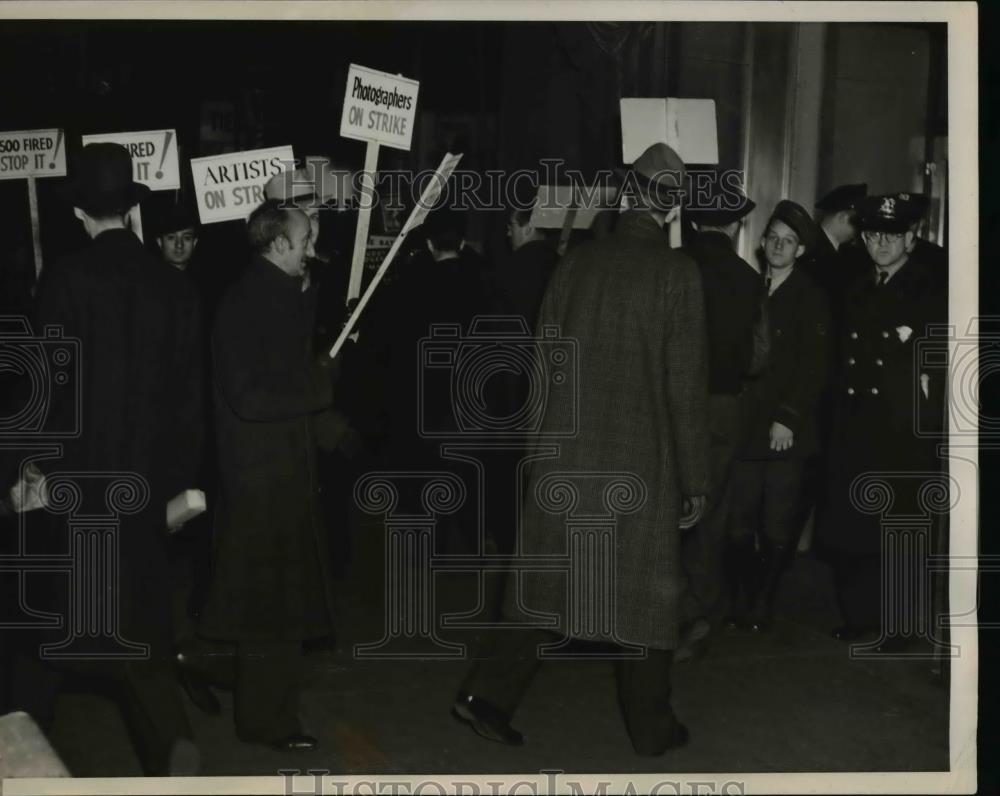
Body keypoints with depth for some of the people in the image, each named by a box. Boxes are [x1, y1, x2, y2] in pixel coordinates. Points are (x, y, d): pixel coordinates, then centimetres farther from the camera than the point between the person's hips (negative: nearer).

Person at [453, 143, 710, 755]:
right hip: (641, 460, -4)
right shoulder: (677, 273, -10)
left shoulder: (577, 263, 2)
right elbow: (686, 387, -10)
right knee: (647, 589, 10)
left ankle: (490, 694, 13)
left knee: (551, 584, 15)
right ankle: (651, 725, 22)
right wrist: (694, 481, -4)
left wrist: (546, 445, 17)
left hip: (565, 455, 4)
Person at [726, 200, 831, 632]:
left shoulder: (810, 299, 2)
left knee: (777, 526, 0)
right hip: (744, 426, 3)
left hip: (786, 431, -3)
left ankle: (763, 602, 11)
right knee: (740, 521, 3)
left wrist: (789, 419, -12)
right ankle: (741, 600, 12)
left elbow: (813, 367, -5)